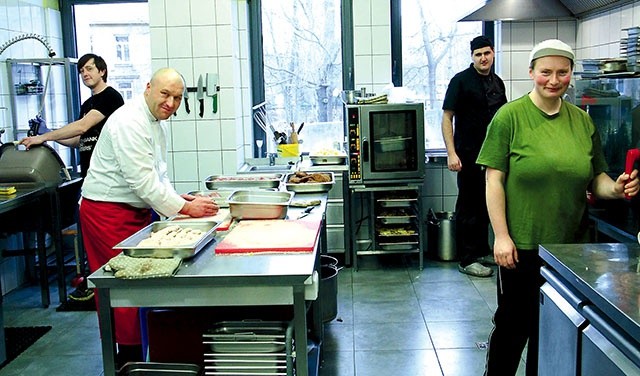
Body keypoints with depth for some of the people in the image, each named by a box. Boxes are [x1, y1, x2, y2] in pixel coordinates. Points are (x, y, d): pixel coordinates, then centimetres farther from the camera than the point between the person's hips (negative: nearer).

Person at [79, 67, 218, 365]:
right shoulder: (130, 122, -21)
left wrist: (177, 199, 1)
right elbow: (142, 181, -25)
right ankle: (128, 358, 5)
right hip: (108, 213, -10)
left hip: (135, 210, 10)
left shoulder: (156, 121, 12)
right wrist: (185, 208, -20)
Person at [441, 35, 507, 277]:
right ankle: (467, 260, 7)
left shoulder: (497, 82, 11)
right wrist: (451, 153, -18)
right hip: (469, 155, -7)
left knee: (487, 204, 15)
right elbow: (447, 117, -11)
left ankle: (482, 251, 29)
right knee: (469, 207, -1)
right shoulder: (461, 81, -8)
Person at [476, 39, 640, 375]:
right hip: (521, 246, -4)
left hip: (570, 246, 4)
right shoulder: (510, 116, -7)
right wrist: (501, 236, -15)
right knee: (513, 325, 7)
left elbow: (596, 179, 11)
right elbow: (494, 180, -10)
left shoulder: (582, 121, 7)